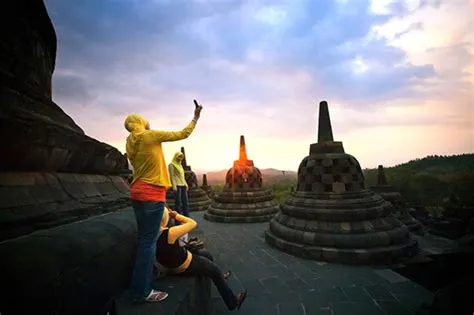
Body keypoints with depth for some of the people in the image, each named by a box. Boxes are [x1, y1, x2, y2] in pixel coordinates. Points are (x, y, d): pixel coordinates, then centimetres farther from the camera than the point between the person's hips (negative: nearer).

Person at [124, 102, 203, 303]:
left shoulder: (130, 143, 11)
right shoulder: (151, 136, -10)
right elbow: (183, 134, -4)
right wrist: (196, 117, 7)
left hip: (138, 194, 8)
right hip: (152, 195, -8)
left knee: (144, 239, 15)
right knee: (149, 241, -3)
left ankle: (139, 286, 25)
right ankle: (142, 292, 5)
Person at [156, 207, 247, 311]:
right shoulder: (169, 233, -36)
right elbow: (193, 223, -25)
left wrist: (171, 215, -9)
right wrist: (176, 215, -16)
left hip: (172, 265, 9)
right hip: (186, 267, -8)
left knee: (207, 255, 28)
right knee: (216, 271, 15)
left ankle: (219, 278, 53)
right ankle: (233, 302, 32)